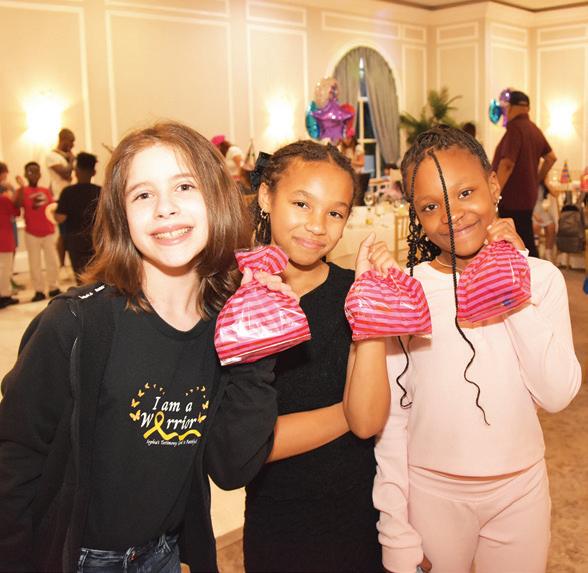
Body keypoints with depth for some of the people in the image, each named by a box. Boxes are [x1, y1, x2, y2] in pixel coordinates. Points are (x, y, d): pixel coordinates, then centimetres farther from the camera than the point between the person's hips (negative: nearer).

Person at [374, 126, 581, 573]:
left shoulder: (542, 278, -5)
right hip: (431, 491, -1)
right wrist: (396, 534, -5)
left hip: (522, 487, 2)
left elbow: (557, 394, -12)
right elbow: (390, 415, -7)